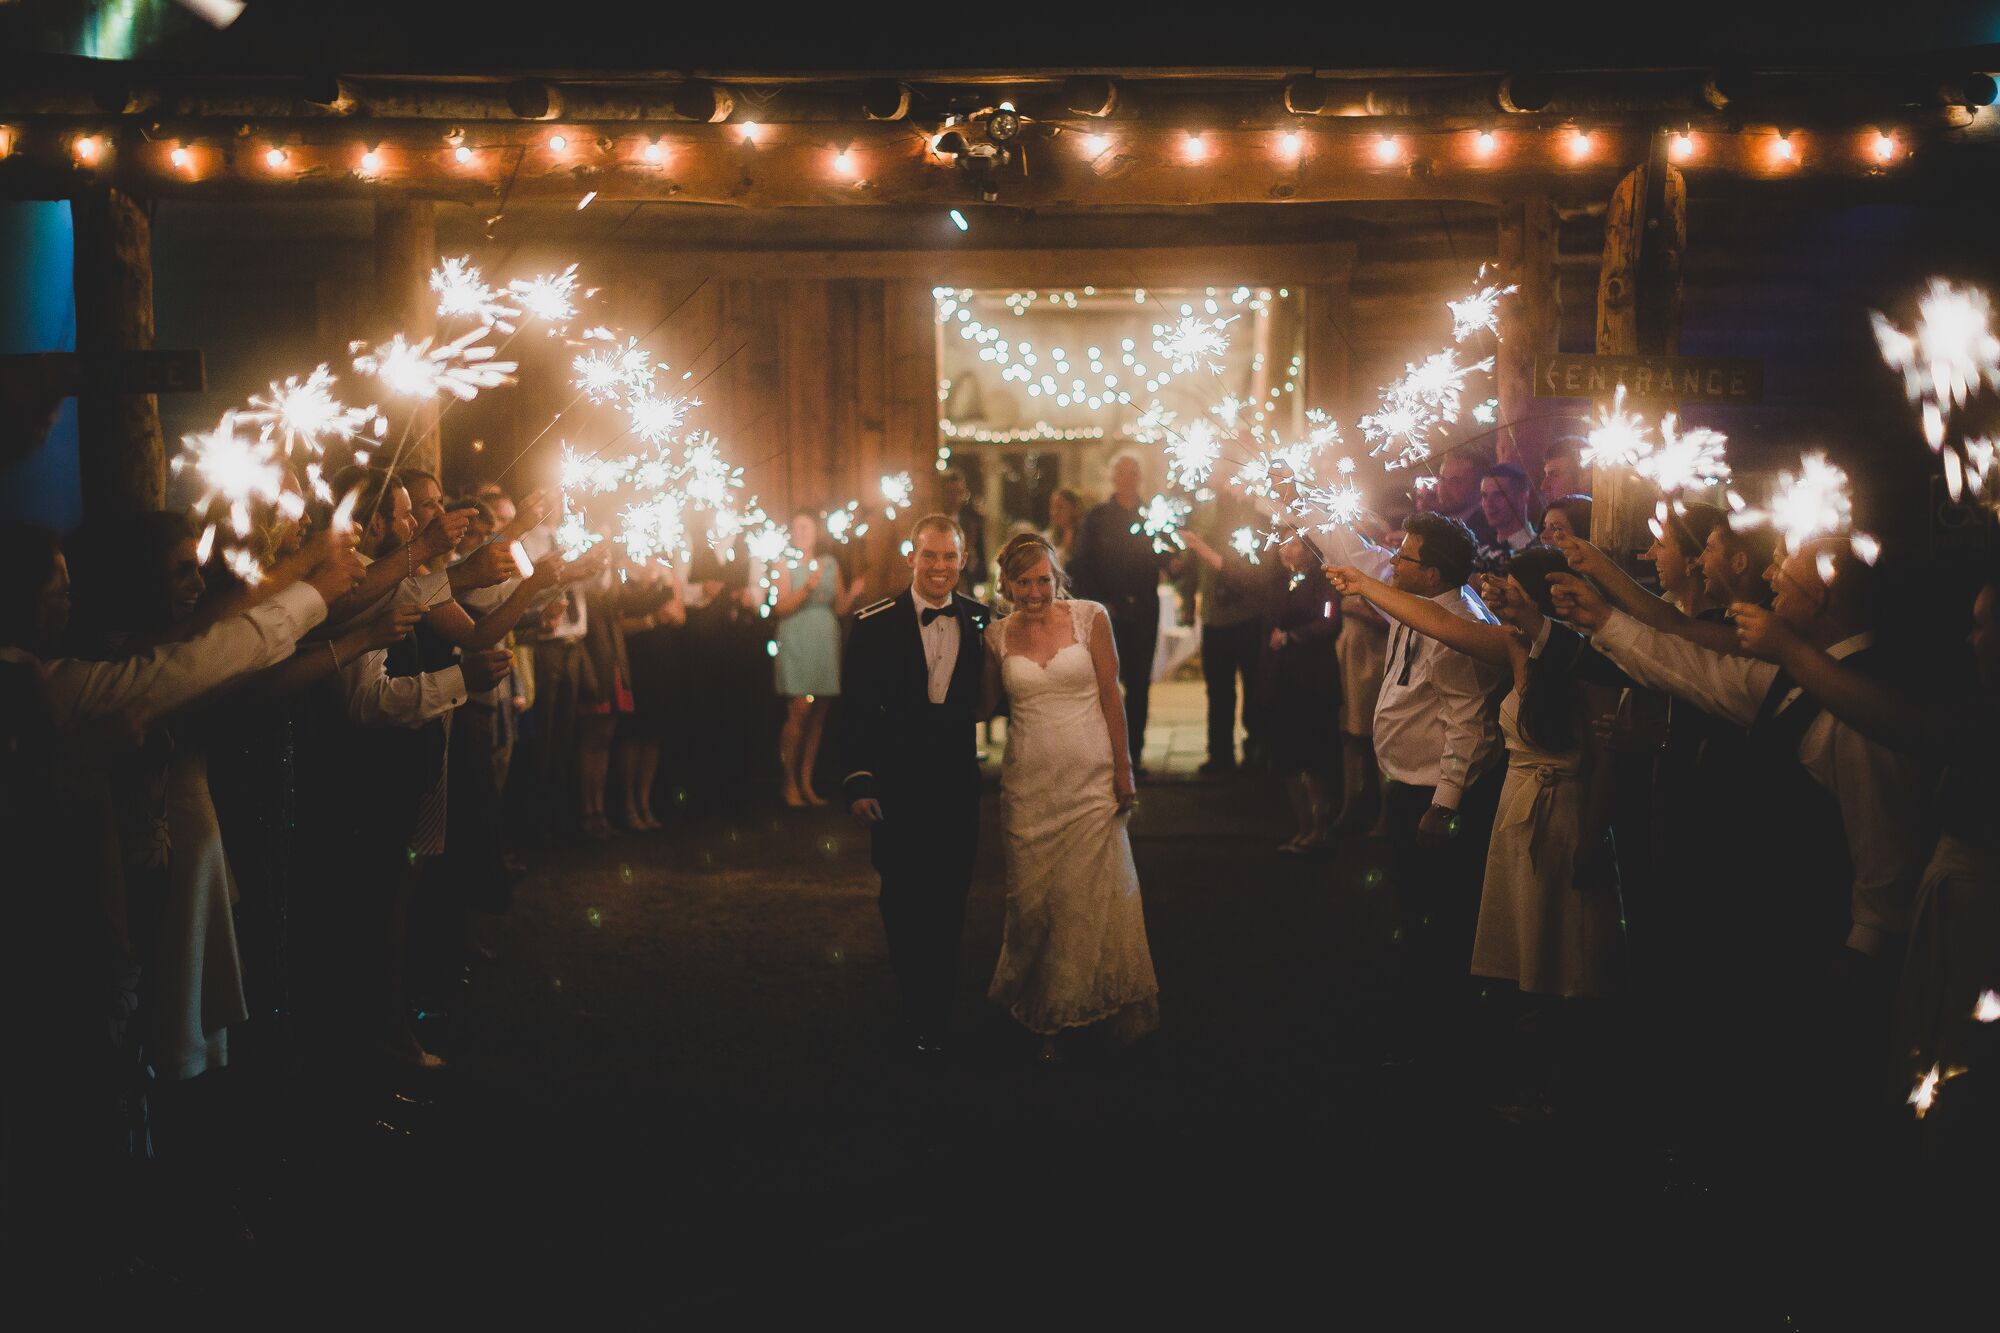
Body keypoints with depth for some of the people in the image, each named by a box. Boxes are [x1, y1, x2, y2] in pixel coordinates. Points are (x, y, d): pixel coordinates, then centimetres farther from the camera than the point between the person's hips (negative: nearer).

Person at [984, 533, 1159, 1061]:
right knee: (1033, 899, 5)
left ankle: (1085, 1003, 18)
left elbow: (1111, 696, -1)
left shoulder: (1089, 617, -2)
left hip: (1089, 779, -2)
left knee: (1090, 897, 0)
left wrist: (1123, 769, -2)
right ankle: (1045, 1022, 16)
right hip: (1029, 783, 2)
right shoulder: (998, 636, 4)